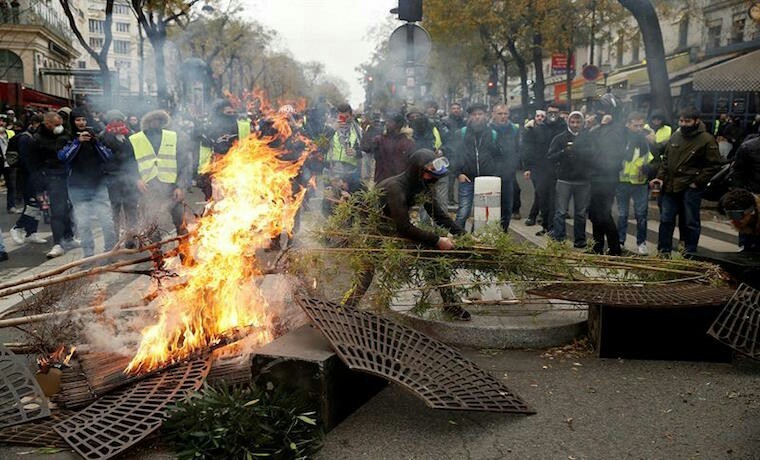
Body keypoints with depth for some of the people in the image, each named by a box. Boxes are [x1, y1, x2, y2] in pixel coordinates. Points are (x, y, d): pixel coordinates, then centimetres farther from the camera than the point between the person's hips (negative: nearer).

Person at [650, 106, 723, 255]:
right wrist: (660, 177, 5)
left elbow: (714, 165, -9)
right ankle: (664, 251, 23)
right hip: (670, 186, 6)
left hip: (690, 188, -6)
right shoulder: (675, 136, 9)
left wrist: (697, 182, -13)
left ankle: (690, 253, 15)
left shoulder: (707, 140, -9)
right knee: (666, 220, 11)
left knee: (691, 223, 5)